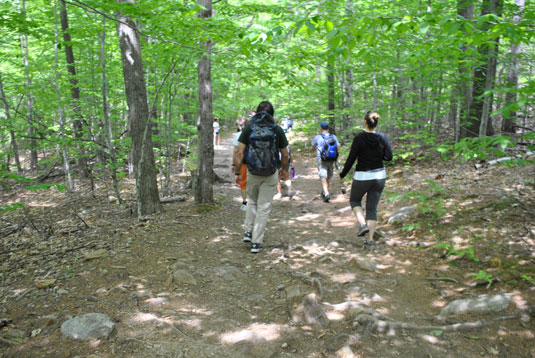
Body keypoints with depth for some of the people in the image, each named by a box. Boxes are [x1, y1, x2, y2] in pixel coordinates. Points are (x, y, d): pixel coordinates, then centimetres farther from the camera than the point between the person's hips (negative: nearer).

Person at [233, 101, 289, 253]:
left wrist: (237, 172, 1)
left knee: (252, 201, 26)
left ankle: (248, 232, 20)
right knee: (264, 207, 7)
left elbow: (239, 153, -7)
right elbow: (285, 155, 3)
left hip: (252, 172, 1)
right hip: (271, 174, -1)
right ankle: (256, 242, 8)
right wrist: (283, 169, 21)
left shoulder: (249, 128, -1)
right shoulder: (277, 129, -2)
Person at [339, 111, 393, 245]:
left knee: (354, 200, 22)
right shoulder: (382, 137, -4)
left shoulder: (359, 138, -14)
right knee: (372, 208, 13)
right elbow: (389, 157, -3)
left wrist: (343, 174, 1)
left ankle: (363, 224, -1)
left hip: (362, 176, -4)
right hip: (379, 175, 4)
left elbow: (351, 158, -11)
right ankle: (370, 239, 11)